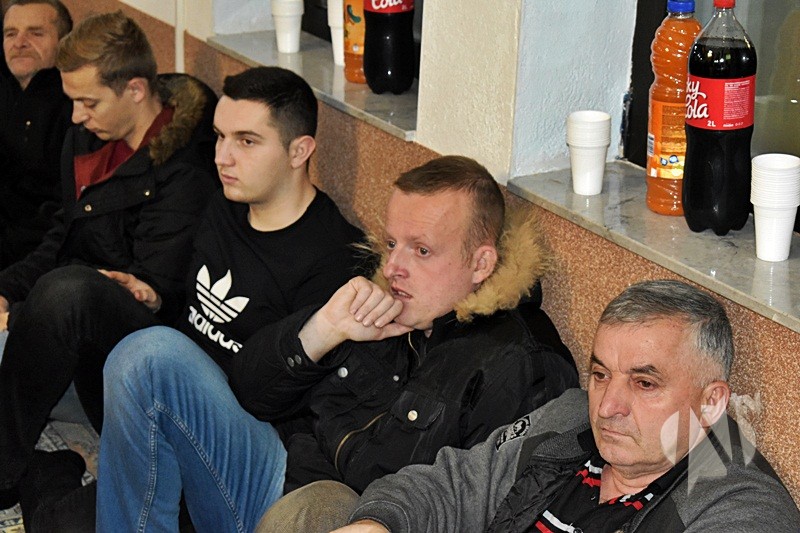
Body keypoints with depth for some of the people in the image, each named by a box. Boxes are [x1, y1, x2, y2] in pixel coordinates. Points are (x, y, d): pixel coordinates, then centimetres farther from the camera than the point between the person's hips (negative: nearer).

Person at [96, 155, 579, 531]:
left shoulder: (521, 376, -9)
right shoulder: (376, 312, 10)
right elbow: (248, 395, 11)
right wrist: (325, 330, -5)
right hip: (277, 485, 6)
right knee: (154, 354, -8)